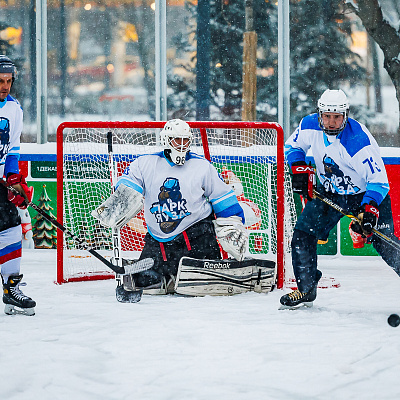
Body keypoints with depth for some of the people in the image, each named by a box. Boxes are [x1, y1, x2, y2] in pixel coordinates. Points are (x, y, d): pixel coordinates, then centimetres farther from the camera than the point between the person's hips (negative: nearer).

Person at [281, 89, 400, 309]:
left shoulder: (360, 140, -31)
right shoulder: (310, 126, -15)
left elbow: (379, 181, -29)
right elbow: (292, 145, 7)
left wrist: (369, 209, -42)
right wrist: (299, 168, -11)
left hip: (365, 194, -5)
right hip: (328, 191, 5)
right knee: (302, 235, -5)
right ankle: (306, 289, 9)